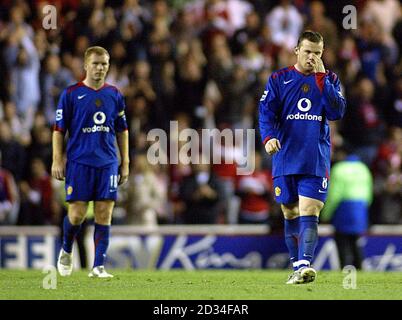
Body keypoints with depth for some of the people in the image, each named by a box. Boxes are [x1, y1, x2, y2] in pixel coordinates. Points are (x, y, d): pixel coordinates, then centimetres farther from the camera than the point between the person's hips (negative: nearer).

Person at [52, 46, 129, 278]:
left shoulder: (115, 95, 9)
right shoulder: (71, 94, 0)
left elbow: (122, 131, 16)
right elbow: (59, 129, 1)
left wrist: (125, 163, 12)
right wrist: (57, 161, -5)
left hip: (108, 163, 3)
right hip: (79, 161, -3)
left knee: (104, 213, -4)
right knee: (78, 213, -4)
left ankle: (99, 266, -1)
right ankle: (66, 251, 24)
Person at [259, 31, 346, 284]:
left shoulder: (330, 80, 8)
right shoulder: (279, 79, 7)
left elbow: (337, 112, -6)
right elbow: (266, 112, -1)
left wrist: (321, 77, -10)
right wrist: (268, 137, -20)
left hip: (316, 161, -1)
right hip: (285, 158, 1)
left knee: (309, 213, -15)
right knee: (290, 214, 7)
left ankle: (304, 266, -24)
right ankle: (297, 266, 18)